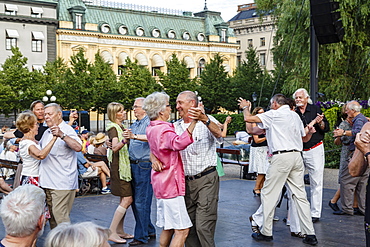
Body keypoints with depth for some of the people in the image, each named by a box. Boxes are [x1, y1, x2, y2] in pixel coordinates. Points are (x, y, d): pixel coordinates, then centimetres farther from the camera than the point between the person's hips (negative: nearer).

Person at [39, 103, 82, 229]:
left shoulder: (67, 130, -9)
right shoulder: (47, 132, 18)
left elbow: (78, 147, -27)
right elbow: (40, 149, 37)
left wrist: (62, 135, -37)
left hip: (62, 182, -8)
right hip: (47, 182, 9)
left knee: (60, 216, -12)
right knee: (51, 215, 13)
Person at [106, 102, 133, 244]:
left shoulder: (121, 127, 16)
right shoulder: (113, 128, -11)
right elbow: (115, 147, -28)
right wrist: (125, 140, -45)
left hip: (125, 166, 10)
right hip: (119, 167, -10)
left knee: (125, 200, 10)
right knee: (127, 199, -13)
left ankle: (119, 231, 17)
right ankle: (111, 232, -9)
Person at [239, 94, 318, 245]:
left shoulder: (274, 114, -3)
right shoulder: (295, 115, 18)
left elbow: (248, 118, -4)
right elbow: (305, 138, 25)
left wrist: (245, 107, 14)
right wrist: (310, 131, 45)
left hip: (281, 157, -7)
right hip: (297, 156, 7)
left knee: (268, 193, 3)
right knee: (300, 195, 8)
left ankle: (266, 232, 8)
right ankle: (310, 234, 7)